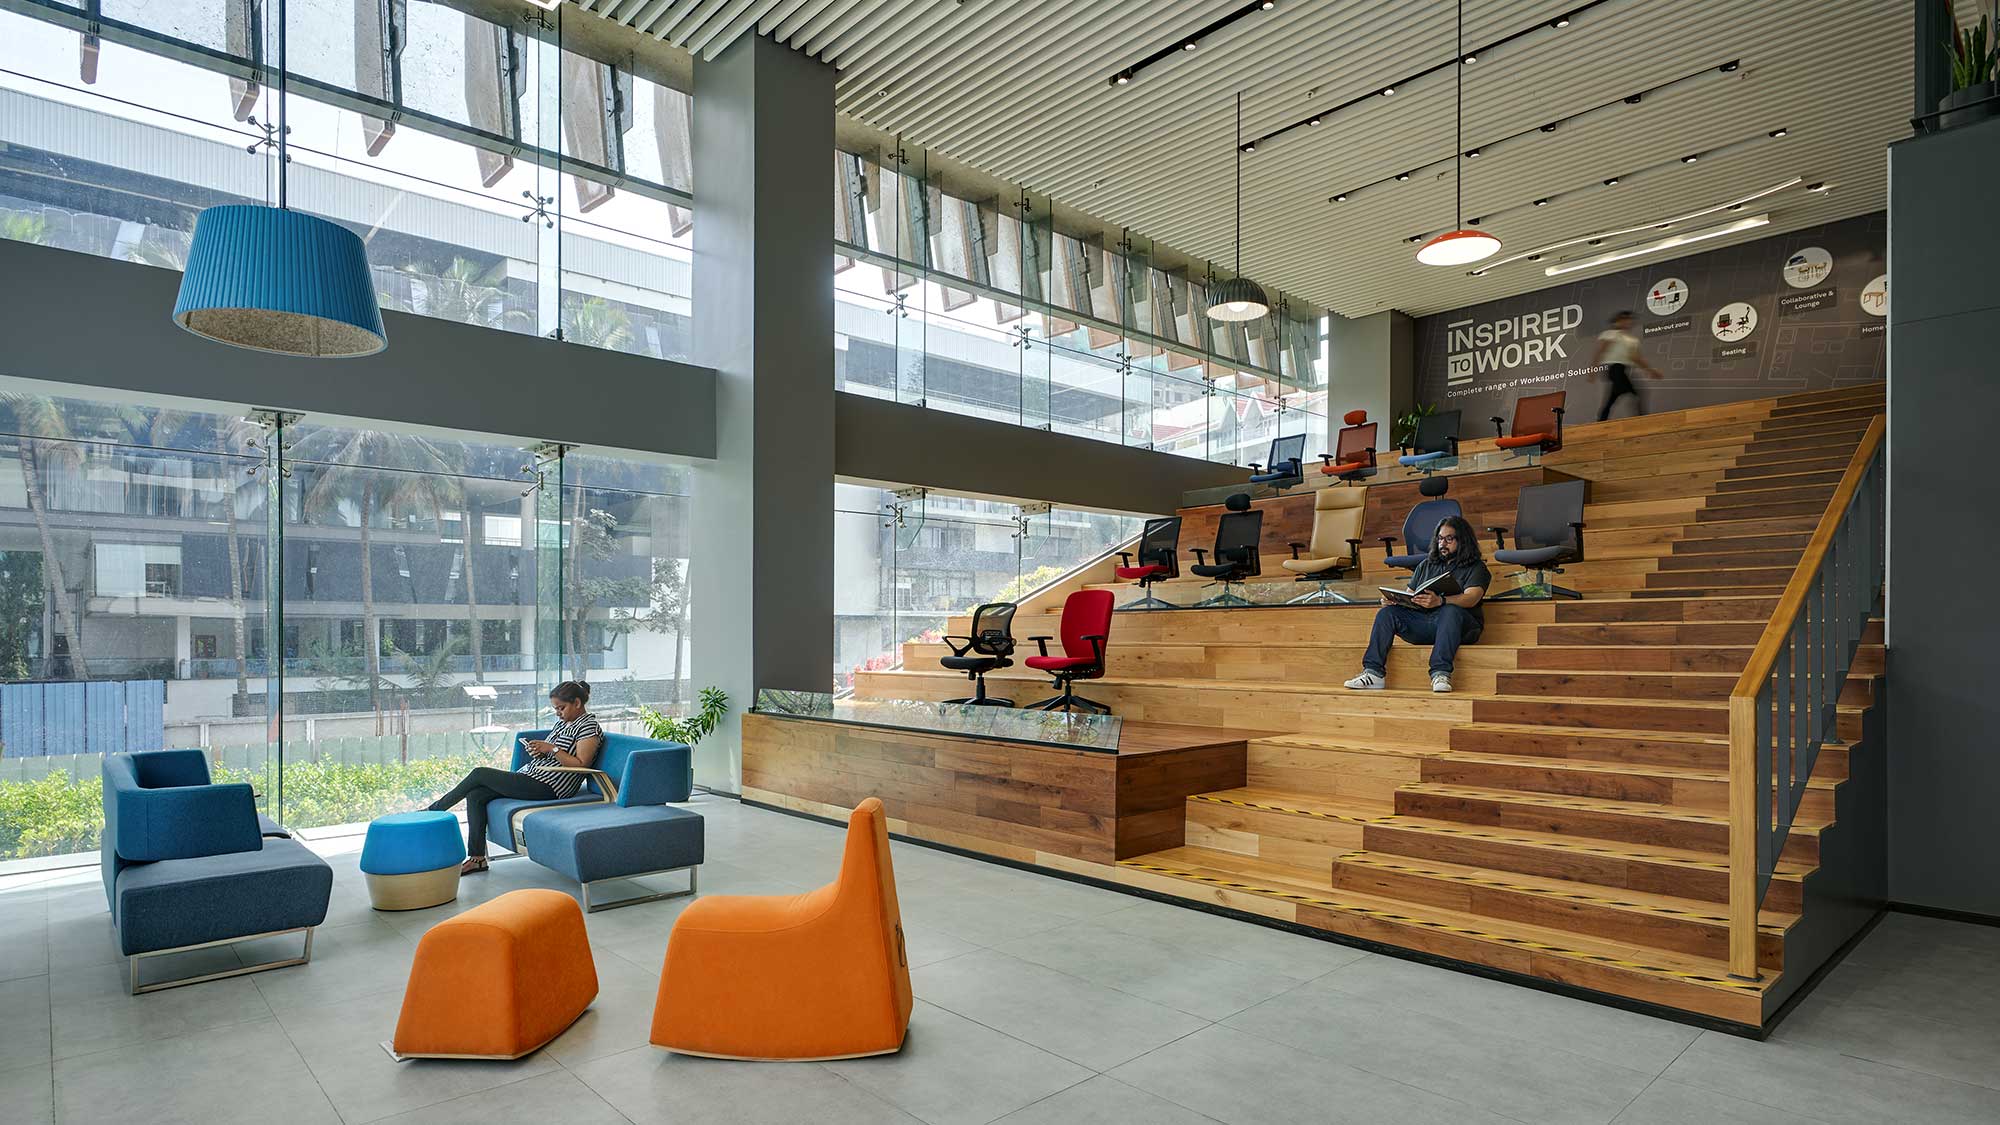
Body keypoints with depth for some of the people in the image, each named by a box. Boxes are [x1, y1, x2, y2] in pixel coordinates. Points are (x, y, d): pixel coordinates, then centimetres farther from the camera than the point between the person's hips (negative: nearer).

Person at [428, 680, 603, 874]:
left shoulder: (589, 727, -10)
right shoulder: (563, 721, 19)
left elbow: (581, 764, -17)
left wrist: (552, 748, -18)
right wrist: (539, 750, 2)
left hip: (547, 787, -10)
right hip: (530, 773, 10)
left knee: (480, 774, -8)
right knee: (475, 795, -5)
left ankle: (435, 809, 13)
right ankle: (477, 858, -2)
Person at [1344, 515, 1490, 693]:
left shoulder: (1476, 567, 7)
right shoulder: (1426, 565, 24)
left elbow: (1470, 598, -13)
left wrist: (1440, 601, -34)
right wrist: (1392, 599, -7)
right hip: (1421, 622, 5)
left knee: (1451, 611, -37)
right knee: (1386, 613, -18)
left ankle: (1441, 674, -46)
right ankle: (1373, 672, -29)